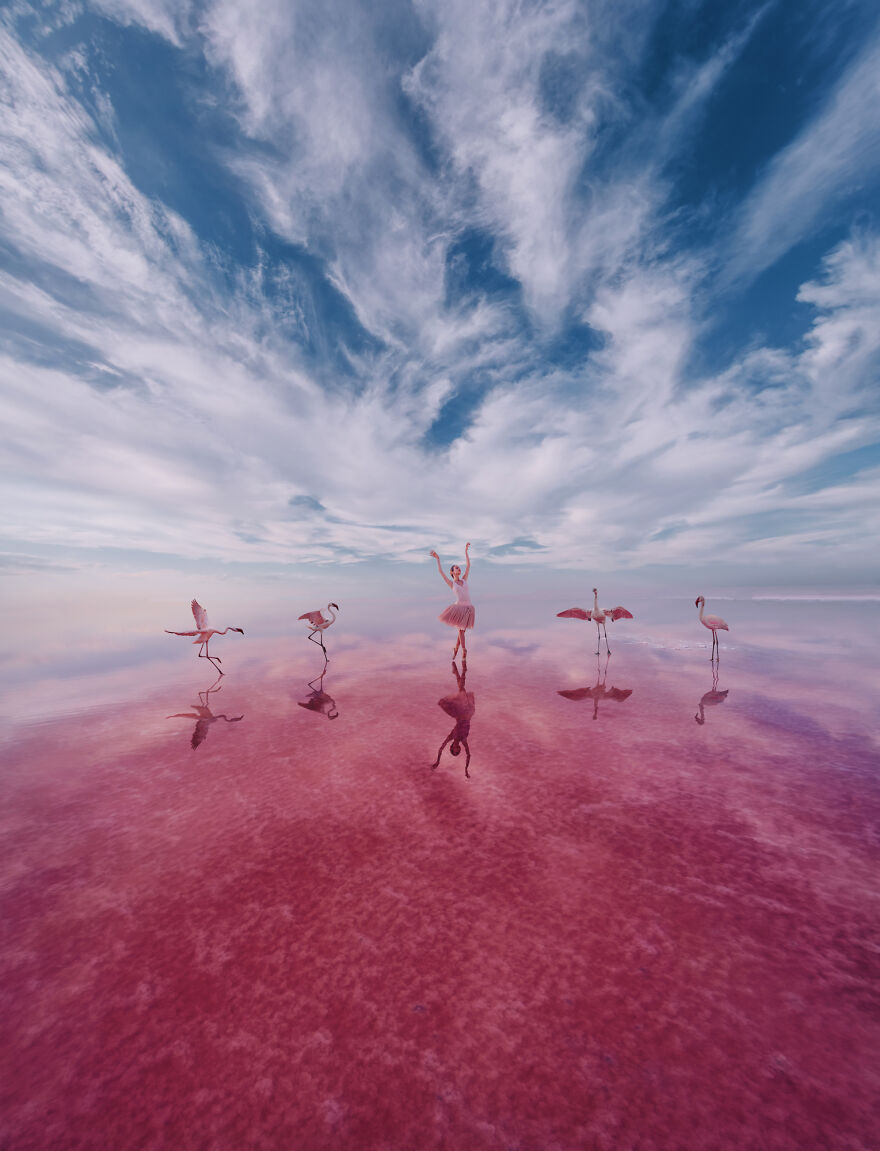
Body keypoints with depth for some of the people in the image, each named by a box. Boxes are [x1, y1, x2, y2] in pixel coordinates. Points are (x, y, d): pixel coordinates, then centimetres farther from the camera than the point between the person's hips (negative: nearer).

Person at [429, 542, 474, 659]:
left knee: (462, 630, 11)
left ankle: (456, 649, 28)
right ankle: (464, 650, 16)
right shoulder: (451, 583, 3)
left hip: (468, 608, 4)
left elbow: (468, 565, 10)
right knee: (461, 630, -1)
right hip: (458, 607, -4)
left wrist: (466, 551, 10)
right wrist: (437, 559, 1)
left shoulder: (464, 580, 11)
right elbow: (441, 571, -2)